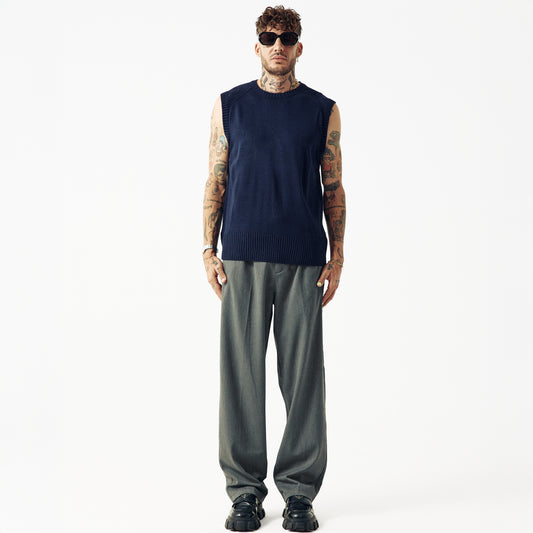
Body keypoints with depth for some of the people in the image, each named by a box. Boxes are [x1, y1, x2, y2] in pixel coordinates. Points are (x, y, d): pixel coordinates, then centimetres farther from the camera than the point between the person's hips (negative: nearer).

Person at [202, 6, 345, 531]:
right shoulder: (229, 105, 10)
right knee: (241, 371, 1)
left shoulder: (323, 110, 10)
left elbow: (333, 188, 10)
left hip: (303, 261, 0)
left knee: (302, 374, 2)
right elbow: (216, 182, 9)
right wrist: (209, 250, 0)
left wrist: (337, 256, 2)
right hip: (242, 258, 0)